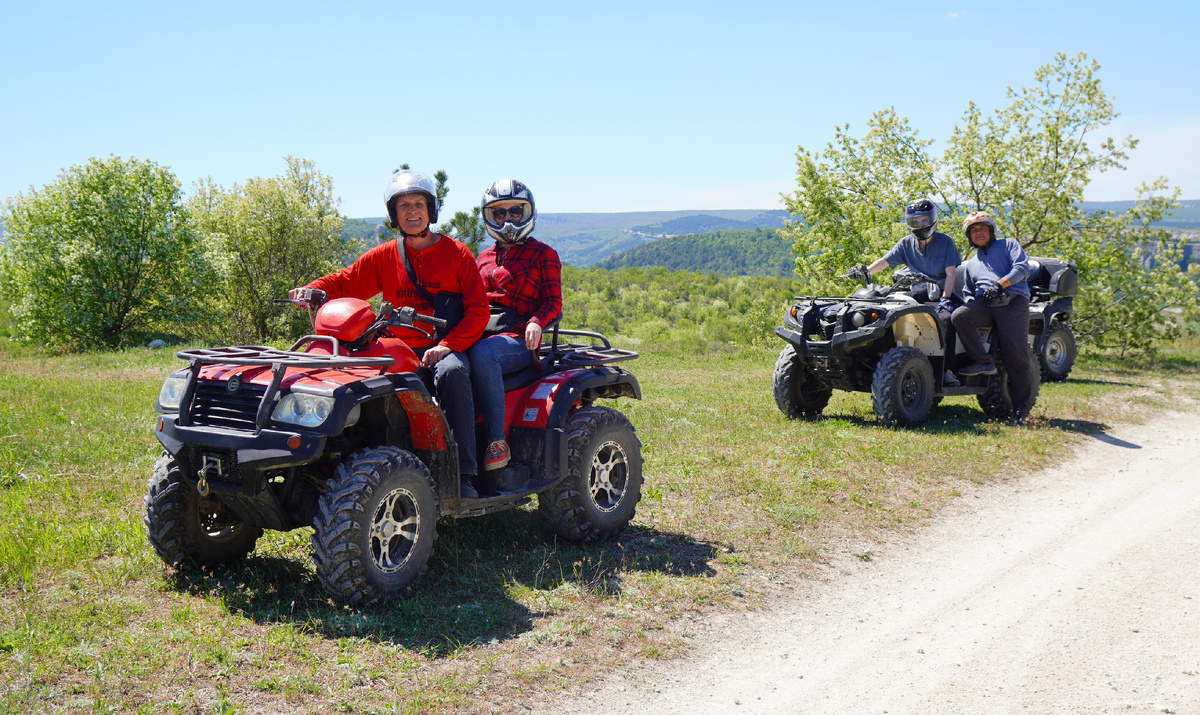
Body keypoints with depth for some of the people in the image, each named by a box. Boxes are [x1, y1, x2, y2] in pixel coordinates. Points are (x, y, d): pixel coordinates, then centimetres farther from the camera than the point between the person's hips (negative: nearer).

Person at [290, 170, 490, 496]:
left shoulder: (456, 253, 5)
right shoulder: (384, 256, 14)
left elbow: (478, 310, -1)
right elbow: (345, 282, 10)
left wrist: (447, 345, -15)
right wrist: (312, 290, -13)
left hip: (447, 348, -3)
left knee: (451, 372, -37)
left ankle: (464, 473, -33)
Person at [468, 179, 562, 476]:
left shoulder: (543, 254, 10)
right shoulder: (485, 258, 26)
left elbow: (553, 301, 3)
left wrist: (536, 322, -19)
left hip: (519, 340, -5)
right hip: (481, 334, 5)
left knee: (482, 353, -40)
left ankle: (497, 441, -35)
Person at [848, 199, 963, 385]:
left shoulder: (945, 242, 4)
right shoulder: (906, 243, 12)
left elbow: (951, 273, -2)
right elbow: (885, 261, 2)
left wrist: (945, 298, -16)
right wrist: (865, 270, -18)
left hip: (939, 296, -3)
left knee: (945, 318, -35)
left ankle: (948, 370, -36)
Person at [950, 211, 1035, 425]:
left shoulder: (1008, 245, 18)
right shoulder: (971, 264, 32)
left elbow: (1022, 268, 2)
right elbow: (967, 292, 33)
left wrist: (1000, 284, -14)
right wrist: (970, 301, 7)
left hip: (1013, 302, -4)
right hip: (983, 305, 4)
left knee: (1016, 355, -15)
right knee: (959, 316, -30)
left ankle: (1022, 407, -8)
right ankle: (983, 361, -17)